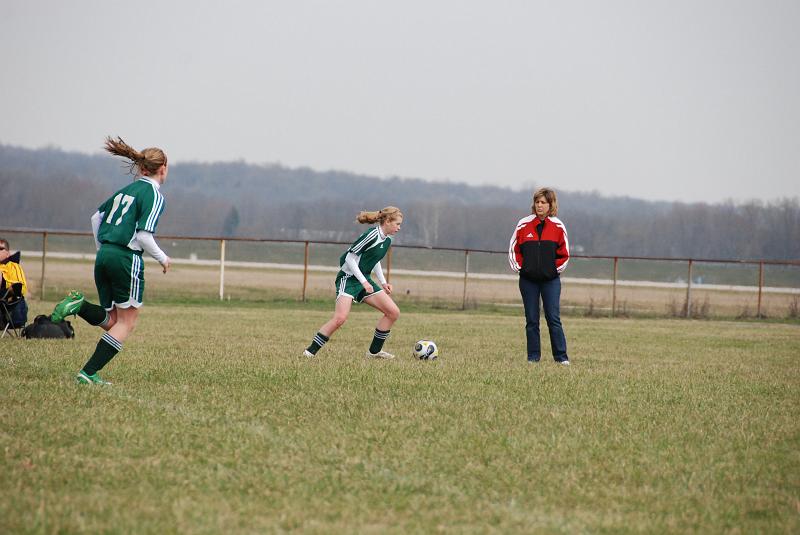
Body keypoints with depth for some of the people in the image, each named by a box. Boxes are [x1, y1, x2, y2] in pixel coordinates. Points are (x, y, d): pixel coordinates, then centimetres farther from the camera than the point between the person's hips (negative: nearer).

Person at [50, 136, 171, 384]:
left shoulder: (126, 190, 17)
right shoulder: (154, 196, -7)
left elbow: (96, 217, 21)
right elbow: (144, 236, -16)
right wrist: (162, 258, 0)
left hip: (104, 256, 8)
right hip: (127, 259, -7)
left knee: (110, 321, 16)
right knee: (127, 322, 3)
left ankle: (79, 305, -13)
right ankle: (88, 373, -5)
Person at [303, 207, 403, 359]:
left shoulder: (387, 240, 9)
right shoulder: (372, 235, -18)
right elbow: (350, 257, -18)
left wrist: (383, 282, 16)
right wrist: (364, 282, -21)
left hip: (364, 280, 9)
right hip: (348, 278, -9)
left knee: (393, 312, 0)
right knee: (340, 318, -26)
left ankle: (374, 351, 11)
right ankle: (310, 351, -14)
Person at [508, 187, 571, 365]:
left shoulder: (558, 226, 1)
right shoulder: (524, 225, 2)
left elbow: (564, 253, 9)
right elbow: (513, 249, 10)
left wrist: (556, 269, -1)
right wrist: (519, 267, 1)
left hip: (551, 280, -1)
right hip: (528, 280, 1)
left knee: (553, 319, -6)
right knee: (531, 321, 4)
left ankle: (561, 356, -2)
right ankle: (533, 357, 9)